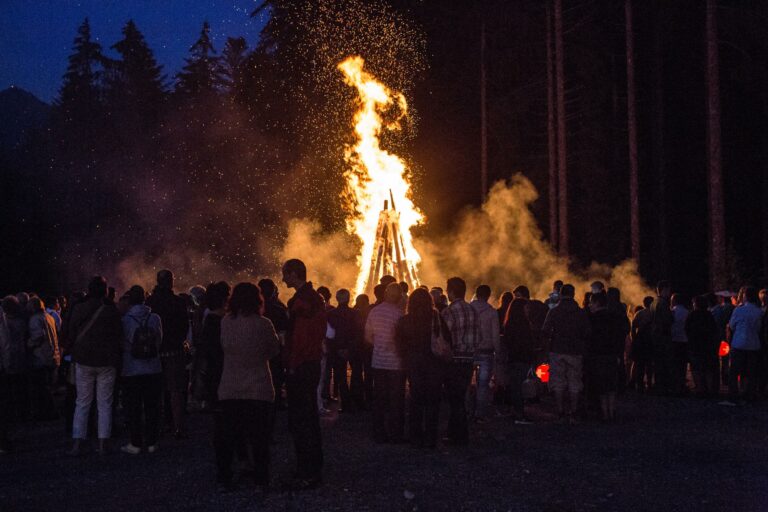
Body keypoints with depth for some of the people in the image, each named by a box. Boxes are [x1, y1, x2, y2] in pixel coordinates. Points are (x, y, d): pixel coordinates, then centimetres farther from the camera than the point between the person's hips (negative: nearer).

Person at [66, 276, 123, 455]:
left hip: (83, 360, 1)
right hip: (107, 362, -1)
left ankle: (77, 443, 5)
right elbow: (119, 337, -3)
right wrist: (116, 356, 8)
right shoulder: (112, 310, -7)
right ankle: (102, 444, 5)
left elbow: (71, 335, 2)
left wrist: (77, 352, 14)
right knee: (105, 404, 6)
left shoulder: (79, 309, -3)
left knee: (82, 403, 9)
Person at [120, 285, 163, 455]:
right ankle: (151, 442, 14)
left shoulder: (125, 320, -11)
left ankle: (136, 444, 9)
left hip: (131, 370, -2)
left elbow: (121, 344, -1)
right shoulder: (155, 318, -5)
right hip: (154, 369, 2)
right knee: (152, 407, 10)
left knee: (134, 408, 6)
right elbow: (160, 341, 5)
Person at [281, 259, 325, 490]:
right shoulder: (314, 297, 15)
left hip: (300, 367, -11)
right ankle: (314, 468, 26)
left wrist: (292, 365, -16)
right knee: (309, 417, 17)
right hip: (312, 364, 11)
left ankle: (308, 473, -3)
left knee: (300, 421, -7)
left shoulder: (300, 301, -16)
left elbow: (299, 338, -22)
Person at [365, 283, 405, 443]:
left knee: (379, 399, 10)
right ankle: (396, 434, 8)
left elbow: (368, 337, 8)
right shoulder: (399, 313, -15)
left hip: (378, 362, 5)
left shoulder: (374, 312, 1)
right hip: (396, 363, -5)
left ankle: (379, 434, 14)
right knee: (396, 400, 4)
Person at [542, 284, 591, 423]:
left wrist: (550, 344, 9)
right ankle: (572, 413, 6)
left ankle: (561, 413, 2)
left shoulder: (553, 311, -4)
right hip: (575, 352, 1)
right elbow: (587, 334, -1)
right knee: (574, 383, 8)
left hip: (557, 351, -1)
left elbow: (545, 331, -8)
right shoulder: (581, 313, 0)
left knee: (558, 383, 5)